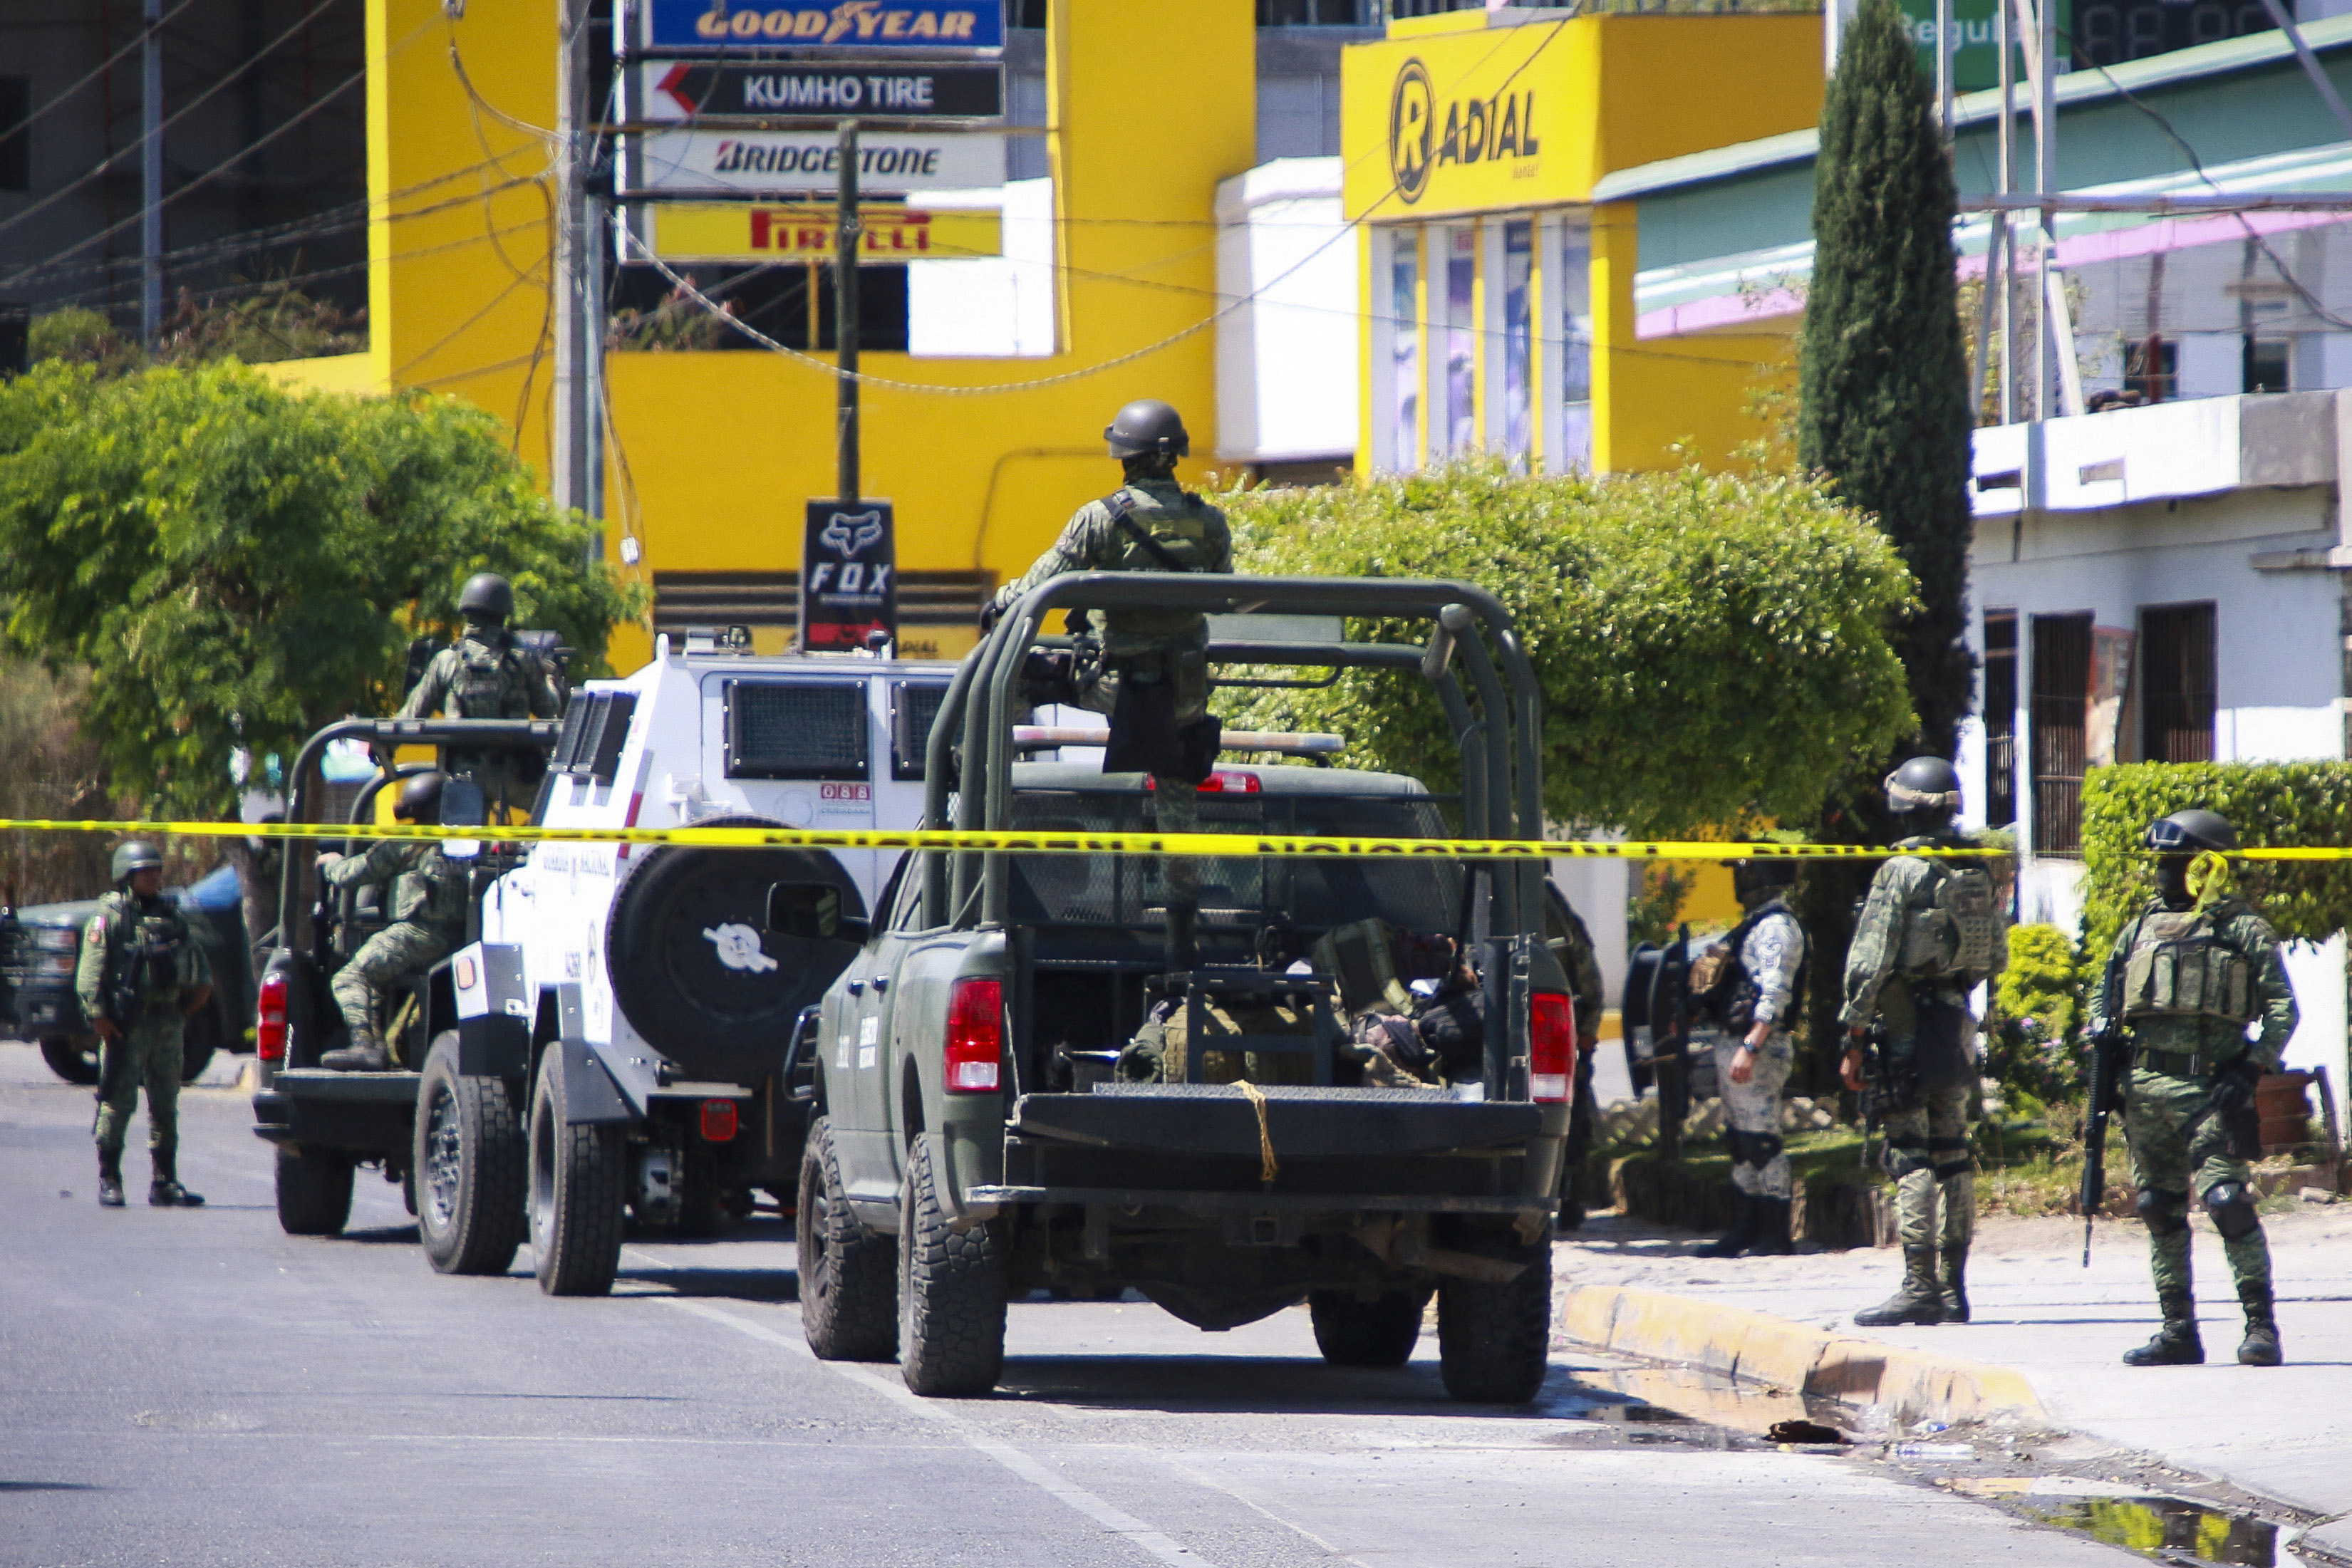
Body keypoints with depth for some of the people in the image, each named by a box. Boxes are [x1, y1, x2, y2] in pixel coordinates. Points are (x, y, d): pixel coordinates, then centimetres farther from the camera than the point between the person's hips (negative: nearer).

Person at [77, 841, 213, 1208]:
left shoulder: (170, 914, 15)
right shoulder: (109, 916, -3)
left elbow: (195, 955, 24)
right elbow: (90, 973, -9)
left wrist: (201, 983, 4)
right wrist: (99, 1017, -17)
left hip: (167, 1023, 6)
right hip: (127, 1026, -6)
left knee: (166, 1106, 8)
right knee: (118, 1103, -5)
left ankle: (164, 1182, 12)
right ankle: (109, 1181, 0)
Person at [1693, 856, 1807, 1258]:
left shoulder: (1776, 927, -14)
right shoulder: (1756, 923, 18)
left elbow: (1774, 994, -23)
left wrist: (1751, 1046, -28)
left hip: (1758, 1047, -11)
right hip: (1733, 1043, 11)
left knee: (1760, 1139, -8)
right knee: (1740, 1138, 14)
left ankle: (1775, 1235, -6)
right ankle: (1748, 1228, 20)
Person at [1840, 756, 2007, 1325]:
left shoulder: (1901, 872, -13)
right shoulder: (1979, 872, 8)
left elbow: (1870, 961, -14)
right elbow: (1998, 957, 15)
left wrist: (1853, 1037, -9)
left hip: (1909, 1023, -7)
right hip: (1960, 1023, 7)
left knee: (1910, 1155, -7)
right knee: (1953, 1152, 11)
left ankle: (1919, 1286, -12)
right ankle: (1954, 1287, 13)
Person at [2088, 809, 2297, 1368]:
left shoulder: (2243, 930, 1)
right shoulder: (2142, 926, 16)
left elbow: (2281, 1008, -2)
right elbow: (2104, 992, 23)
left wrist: (2252, 1070, -12)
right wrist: (2101, 1037, 5)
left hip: (2210, 1087, -6)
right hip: (2145, 1087, 6)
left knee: (2227, 1201, -15)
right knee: (2161, 1210, 7)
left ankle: (2261, 1326, -11)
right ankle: (2178, 1331, 13)